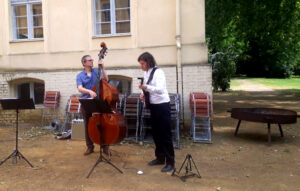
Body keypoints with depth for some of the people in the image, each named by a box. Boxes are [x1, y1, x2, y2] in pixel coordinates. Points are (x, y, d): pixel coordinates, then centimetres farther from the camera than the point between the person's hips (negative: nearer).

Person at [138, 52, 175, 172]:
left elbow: (160, 90, -30)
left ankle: (170, 162, 10)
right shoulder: (146, 73, 7)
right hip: (153, 105, 8)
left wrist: (146, 87, -45)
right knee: (156, 133, 15)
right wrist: (144, 94, 0)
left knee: (165, 135, -2)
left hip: (162, 105, -8)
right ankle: (160, 158, 30)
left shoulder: (158, 72, -16)